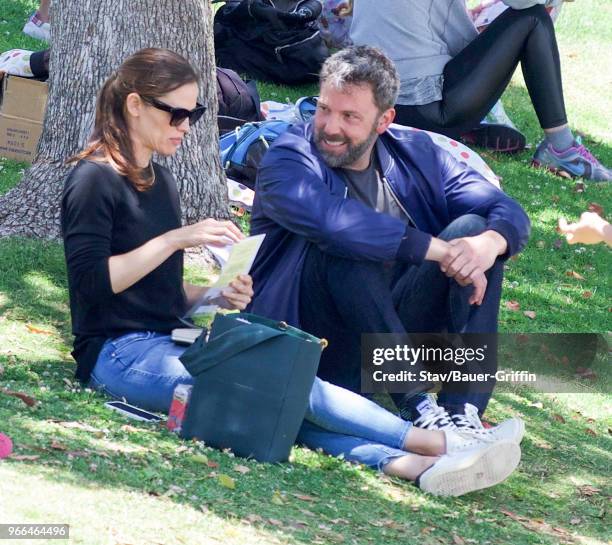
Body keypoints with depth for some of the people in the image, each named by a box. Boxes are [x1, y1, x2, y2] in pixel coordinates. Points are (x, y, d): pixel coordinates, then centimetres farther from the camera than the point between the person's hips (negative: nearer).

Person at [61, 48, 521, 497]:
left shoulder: (159, 181, 20)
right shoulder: (95, 180, -6)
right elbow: (90, 281, -17)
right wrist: (177, 238, -19)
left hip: (166, 344, 8)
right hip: (118, 353, -8)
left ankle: (410, 464, -42)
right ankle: (444, 445, -31)